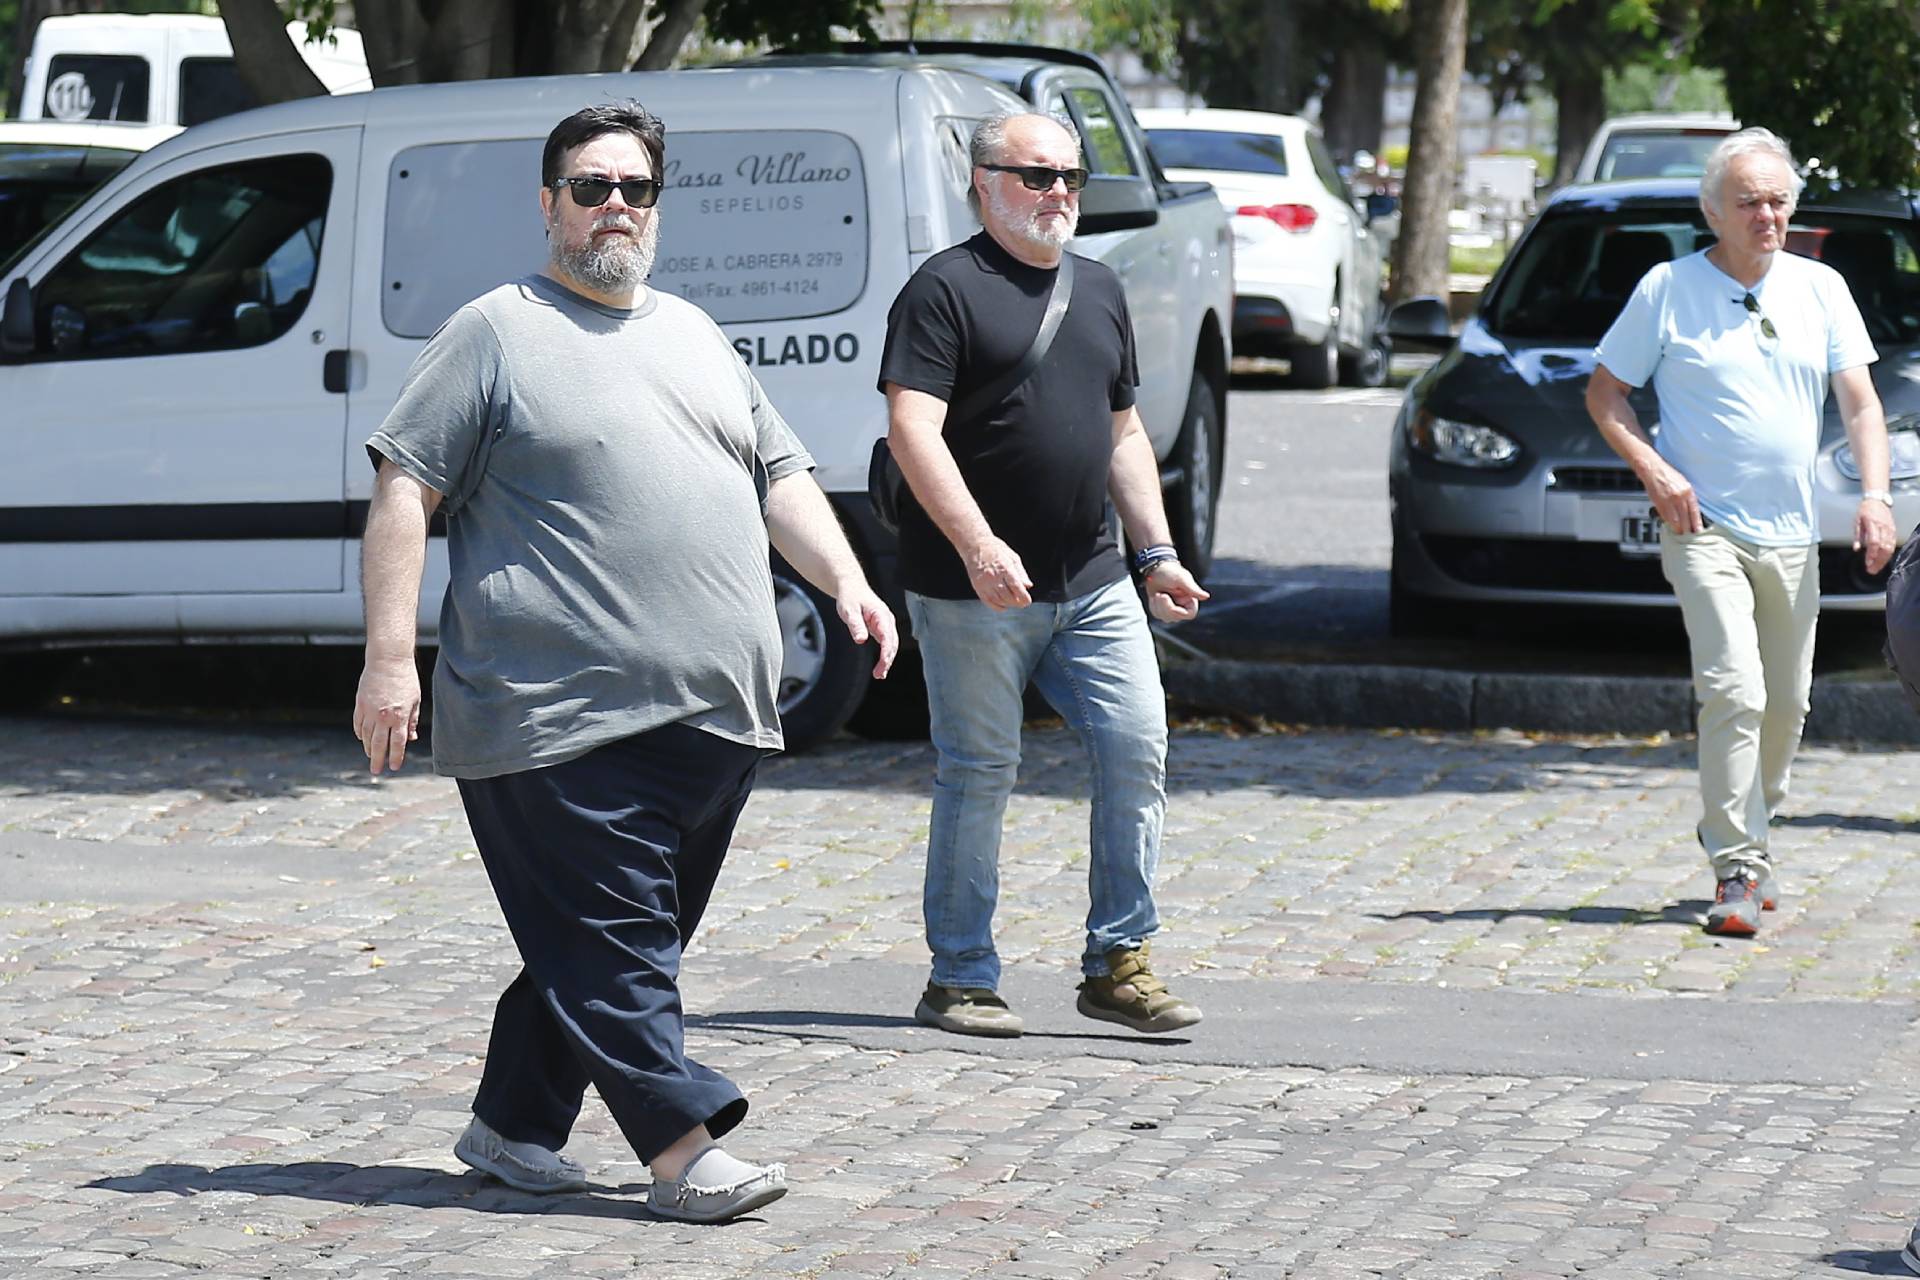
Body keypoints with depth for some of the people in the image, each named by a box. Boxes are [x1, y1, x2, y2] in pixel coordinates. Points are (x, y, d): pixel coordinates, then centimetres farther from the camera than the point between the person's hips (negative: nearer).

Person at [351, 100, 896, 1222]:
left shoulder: (694, 334, 22)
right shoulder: (496, 332, 1)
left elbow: (782, 480, 25)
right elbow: (404, 494, -3)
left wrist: (847, 582, 8)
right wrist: (390, 657, -12)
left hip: (713, 713, 7)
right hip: (562, 719, -7)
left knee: (625, 938, 9)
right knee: (608, 941, -8)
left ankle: (514, 1126, 19)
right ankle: (684, 1146, -10)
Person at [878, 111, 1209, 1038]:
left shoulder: (1099, 292, 17)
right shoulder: (946, 288, -6)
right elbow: (912, 428, -16)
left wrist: (1156, 552, 16)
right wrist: (977, 544, -25)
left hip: (1092, 584, 6)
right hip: (974, 590, -6)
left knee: (1137, 748, -2)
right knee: (978, 773, -1)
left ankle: (1118, 964, 7)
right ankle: (960, 981, 9)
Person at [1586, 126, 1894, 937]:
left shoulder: (1820, 290, 8)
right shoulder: (1668, 290, -2)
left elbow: (1859, 401, 5)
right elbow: (1604, 394, 4)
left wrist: (1875, 493, -11)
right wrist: (1654, 471, -11)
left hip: (1791, 536, 4)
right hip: (1705, 528, -4)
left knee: (1785, 704, 11)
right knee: (1734, 692, -17)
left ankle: (1744, 835, 31)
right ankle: (1738, 870, -16)